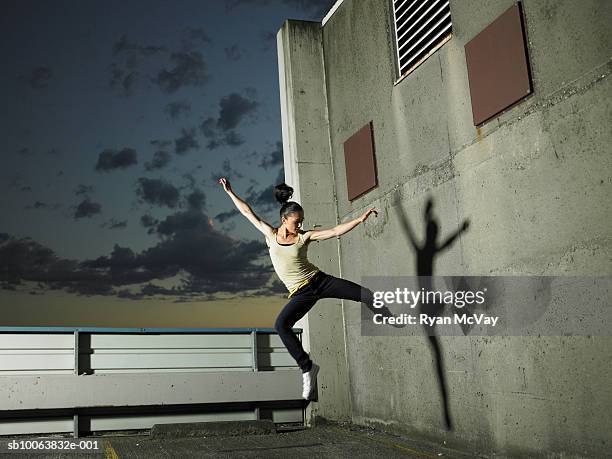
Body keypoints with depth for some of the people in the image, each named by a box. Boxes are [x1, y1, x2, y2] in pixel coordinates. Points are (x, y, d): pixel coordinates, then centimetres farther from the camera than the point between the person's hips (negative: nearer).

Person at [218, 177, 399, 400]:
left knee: (365, 294, -9)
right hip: (301, 294, 0)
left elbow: (336, 231, -6)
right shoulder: (270, 234, 3)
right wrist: (230, 192, 10)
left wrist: (361, 218, -15)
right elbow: (248, 212, 8)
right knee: (281, 325, -27)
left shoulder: (304, 236, 0)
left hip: (320, 281, 0)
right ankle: (307, 367, -16)